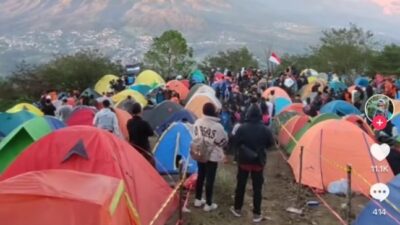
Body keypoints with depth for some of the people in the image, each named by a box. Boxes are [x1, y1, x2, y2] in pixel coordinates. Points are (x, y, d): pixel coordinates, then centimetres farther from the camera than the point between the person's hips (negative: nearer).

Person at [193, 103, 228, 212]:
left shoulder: (197, 123, -6)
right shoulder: (217, 126, -22)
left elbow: (195, 137, 5)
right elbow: (223, 142, -11)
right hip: (212, 156, -6)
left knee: (200, 176, 20)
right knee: (210, 179, 5)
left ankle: (198, 200, 31)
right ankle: (208, 204, 14)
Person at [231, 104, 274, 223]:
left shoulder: (242, 128, -14)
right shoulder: (265, 129, -11)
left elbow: (235, 143, -8)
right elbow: (270, 143, 1)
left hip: (243, 160, 0)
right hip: (258, 162, 0)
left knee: (241, 185, 15)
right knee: (257, 188, 8)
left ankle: (237, 209, 27)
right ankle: (257, 214, 12)